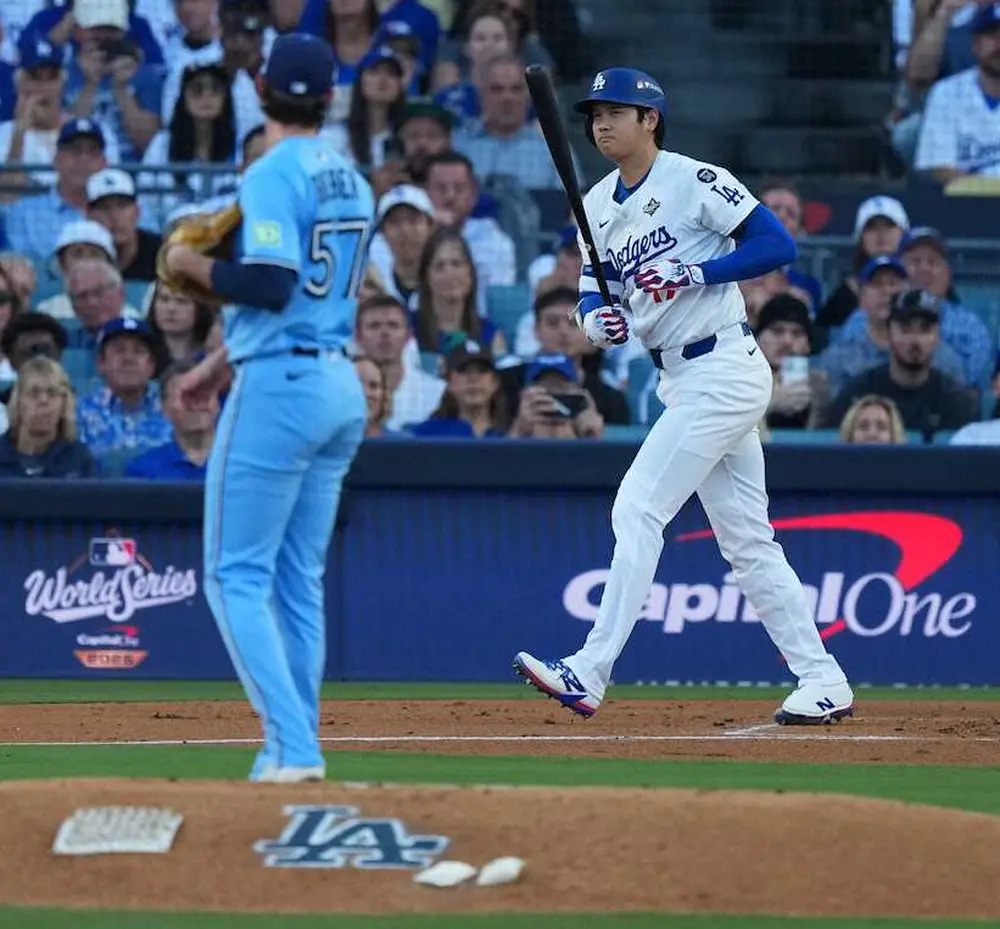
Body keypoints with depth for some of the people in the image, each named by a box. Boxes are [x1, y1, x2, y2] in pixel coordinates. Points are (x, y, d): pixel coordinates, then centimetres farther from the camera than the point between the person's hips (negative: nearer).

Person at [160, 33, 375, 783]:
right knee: (299, 581, 13)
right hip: (342, 386, 8)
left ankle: (292, 746, -14)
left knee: (237, 577, -4)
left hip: (279, 386, -8)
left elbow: (271, 287, -22)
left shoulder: (273, 175, -12)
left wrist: (194, 265, -5)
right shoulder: (352, 183, 14)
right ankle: (297, 752, 12)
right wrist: (220, 365, 26)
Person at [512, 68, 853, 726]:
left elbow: (779, 245, -13)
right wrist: (598, 320, -10)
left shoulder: (696, 181, -10)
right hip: (682, 381, 9)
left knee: (638, 509, -15)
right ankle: (823, 682, 14)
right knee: (746, 540, 10)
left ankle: (590, 673, -17)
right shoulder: (599, 205, 13)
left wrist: (694, 273, -21)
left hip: (723, 370, -9)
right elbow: (594, 293, 13)